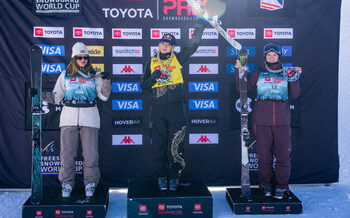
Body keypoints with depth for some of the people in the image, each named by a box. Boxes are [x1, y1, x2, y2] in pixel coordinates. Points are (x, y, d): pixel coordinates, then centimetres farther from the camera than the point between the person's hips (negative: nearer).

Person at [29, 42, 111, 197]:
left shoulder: (94, 75, 9)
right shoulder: (65, 75, 11)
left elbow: (104, 96, 4)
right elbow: (56, 97, 10)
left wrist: (106, 81, -10)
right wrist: (40, 95, -3)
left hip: (89, 118, 0)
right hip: (69, 118, 1)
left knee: (91, 153, -3)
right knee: (67, 153, -1)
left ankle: (90, 184, 12)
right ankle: (67, 183, 14)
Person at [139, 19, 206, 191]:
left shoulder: (178, 59, 11)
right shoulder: (151, 63, 15)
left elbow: (193, 45, 6)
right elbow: (143, 85, 14)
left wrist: (199, 24, 1)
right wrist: (153, 77, -5)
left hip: (176, 107, -1)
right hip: (157, 108, 2)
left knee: (176, 144, -2)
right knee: (159, 144, 4)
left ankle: (174, 177, 10)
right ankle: (162, 176, 16)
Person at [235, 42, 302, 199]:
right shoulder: (259, 73, 11)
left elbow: (294, 94, 6)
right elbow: (242, 88, 3)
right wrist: (239, 71, -6)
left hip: (282, 120, 1)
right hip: (262, 120, 0)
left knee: (283, 154, -2)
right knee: (264, 154, 3)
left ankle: (281, 187, 10)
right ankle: (266, 185, 17)